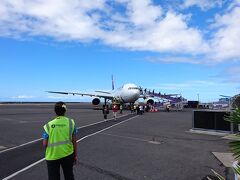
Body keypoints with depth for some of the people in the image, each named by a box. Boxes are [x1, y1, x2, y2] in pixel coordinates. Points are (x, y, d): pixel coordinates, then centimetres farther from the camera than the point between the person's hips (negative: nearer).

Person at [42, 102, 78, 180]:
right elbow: (74, 141, -5)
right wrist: (75, 155, 7)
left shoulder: (48, 125, -9)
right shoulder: (71, 123, -8)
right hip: (67, 155, 1)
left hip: (52, 156, -1)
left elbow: (44, 144, -7)